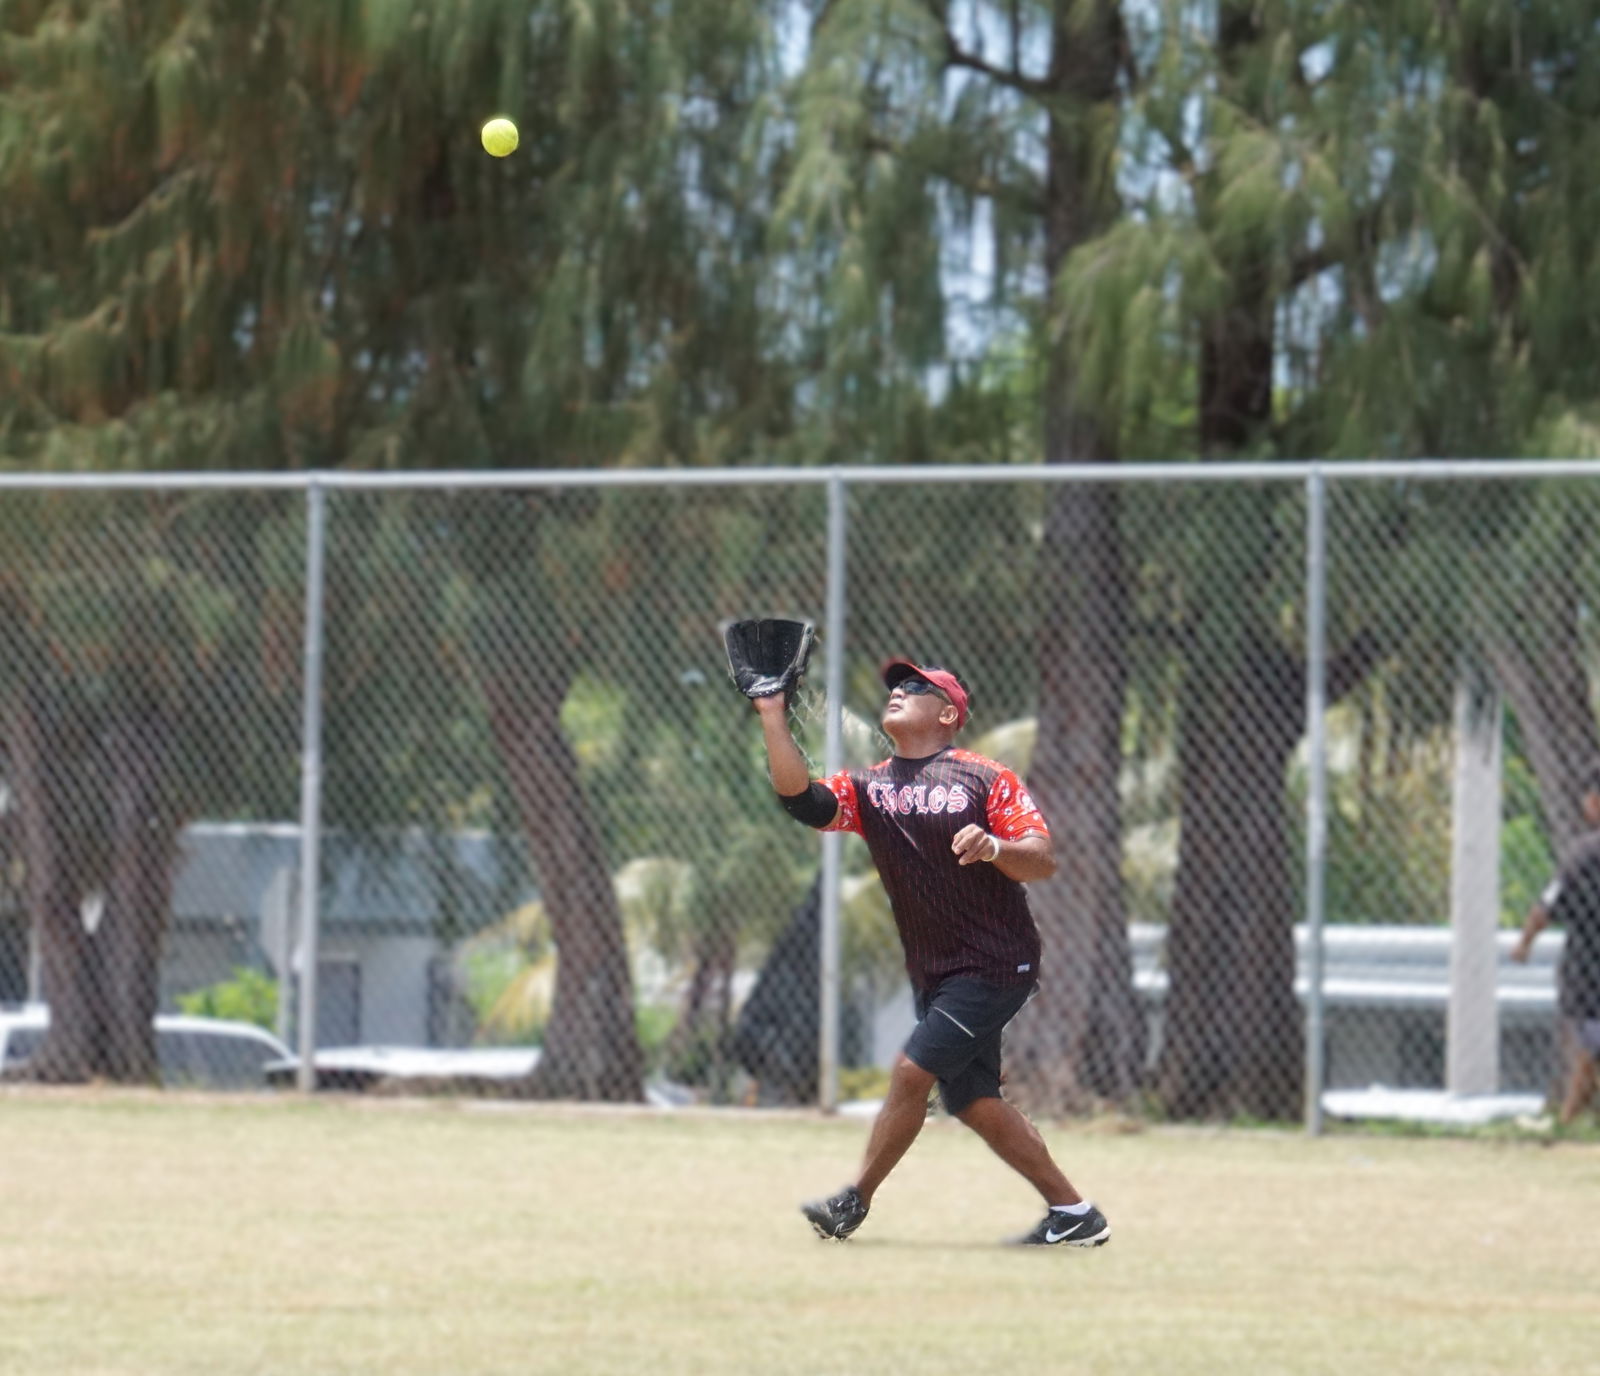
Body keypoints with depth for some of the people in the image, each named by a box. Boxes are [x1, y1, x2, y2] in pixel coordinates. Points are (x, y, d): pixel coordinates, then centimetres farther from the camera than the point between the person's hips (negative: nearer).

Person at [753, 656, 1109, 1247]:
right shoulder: (867, 787, 8)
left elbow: (1044, 861, -12)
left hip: (996, 964, -7)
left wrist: (994, 847, -33)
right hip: (933, 972, 7)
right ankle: (1074, 1213, 15)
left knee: (912, 1072, -12)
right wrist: (773, 716, -18)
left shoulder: (986, 779, -7)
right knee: (974, 1103, 7)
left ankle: (854, 1202, 0)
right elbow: (802, 800, -10)